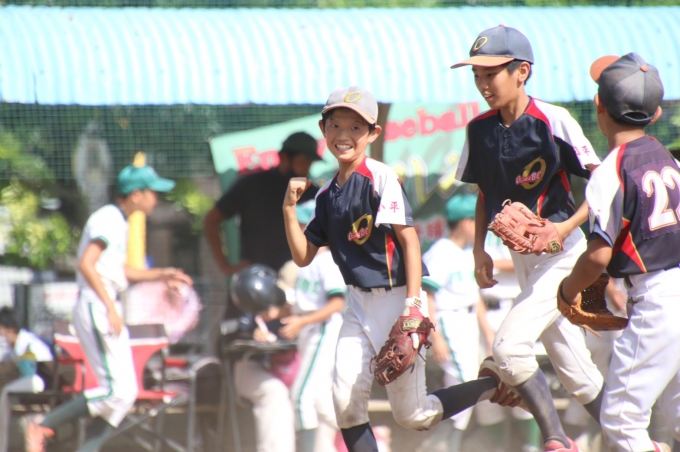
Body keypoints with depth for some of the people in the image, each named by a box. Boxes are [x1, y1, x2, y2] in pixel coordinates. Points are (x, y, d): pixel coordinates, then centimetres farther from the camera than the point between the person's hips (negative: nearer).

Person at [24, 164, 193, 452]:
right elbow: (86, 265, -22)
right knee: (118, 390, -15)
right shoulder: (107, 220, -12)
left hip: (108, 309, 10)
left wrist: (161, 275, 20)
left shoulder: (120, 222, 18)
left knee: (126, 392, 6)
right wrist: (110, 307, -25)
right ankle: (43, 424, -9)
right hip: (95, 307, -10)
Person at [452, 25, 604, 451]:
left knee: (509, 345, -20)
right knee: (575, 368, 10)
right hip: (522, 256, 7)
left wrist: (566, 227, -23)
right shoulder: (480, 130, 3)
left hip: (563, 253, -7)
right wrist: (479, 250, 7)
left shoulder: (553, 121, -16)